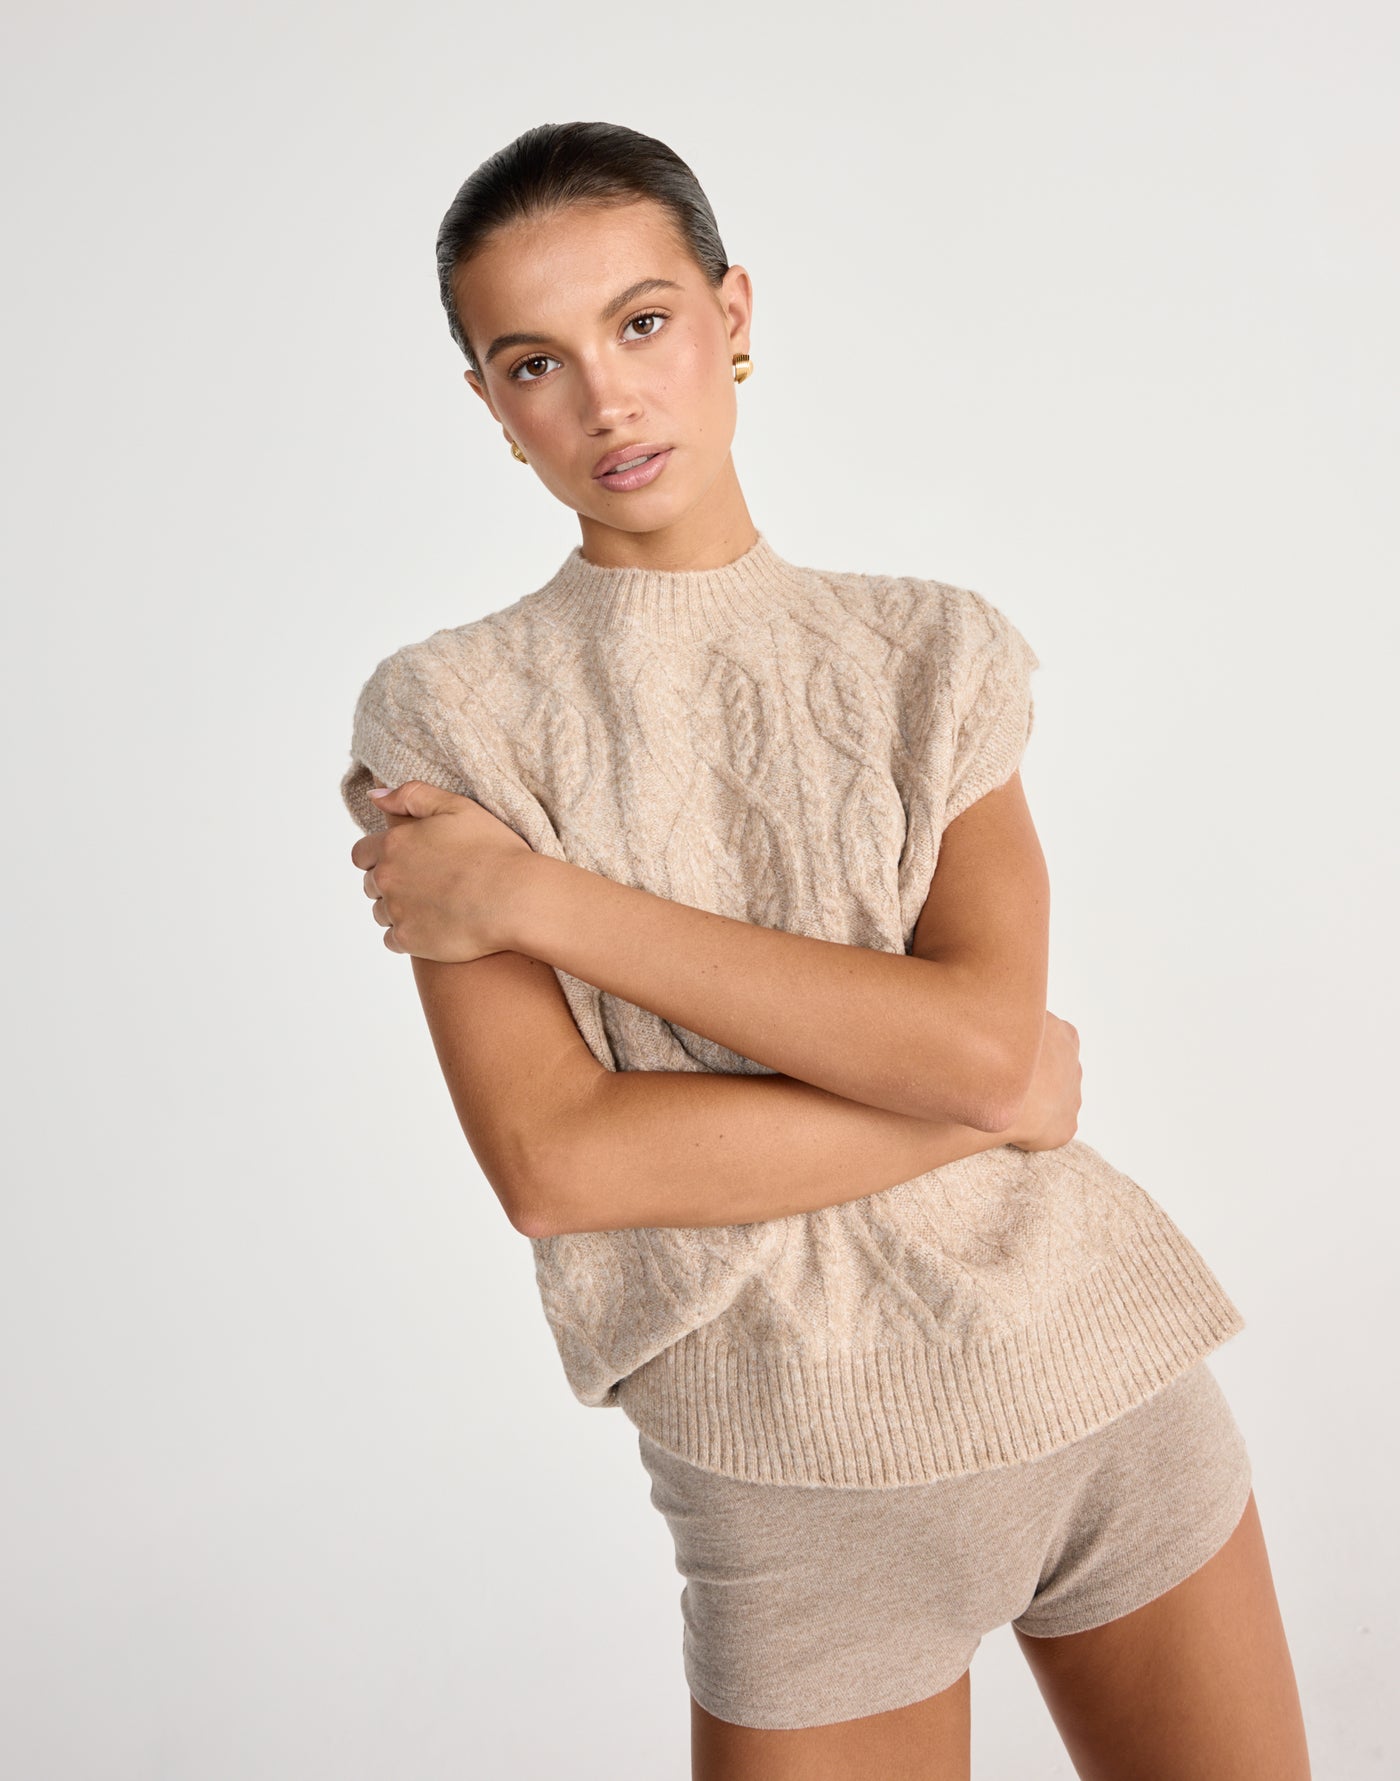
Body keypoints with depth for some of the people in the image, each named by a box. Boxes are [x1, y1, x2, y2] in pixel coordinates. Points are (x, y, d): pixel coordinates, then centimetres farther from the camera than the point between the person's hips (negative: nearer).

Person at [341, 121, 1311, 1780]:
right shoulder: (449, 709, -5)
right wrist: (986, 1102, -12)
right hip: (806, 1475, -2)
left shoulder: (933, 646, 3)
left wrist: (542, 897, -16)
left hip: (1111, 1383, 3)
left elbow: (980, 1025, -14)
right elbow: (555, 1162, -14)